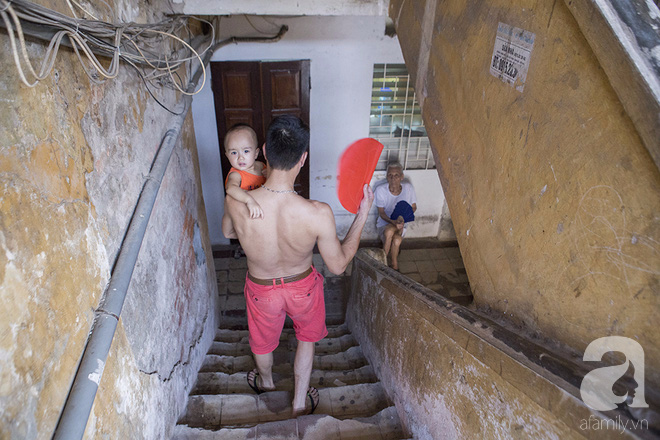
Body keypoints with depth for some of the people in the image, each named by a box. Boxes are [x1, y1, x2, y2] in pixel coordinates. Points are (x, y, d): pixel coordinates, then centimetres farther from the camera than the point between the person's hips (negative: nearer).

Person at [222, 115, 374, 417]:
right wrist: (362, 215, -15)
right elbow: (338, 265, -20)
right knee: (307, 337, 33)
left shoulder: (236, 203, -31)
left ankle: (266, 381, 66)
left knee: (263, 340, 33)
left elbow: (228, 233, -6)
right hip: (302, 287, -1)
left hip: (261, 289, 1)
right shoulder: (318, 214, -37)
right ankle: (300, 401, 49)